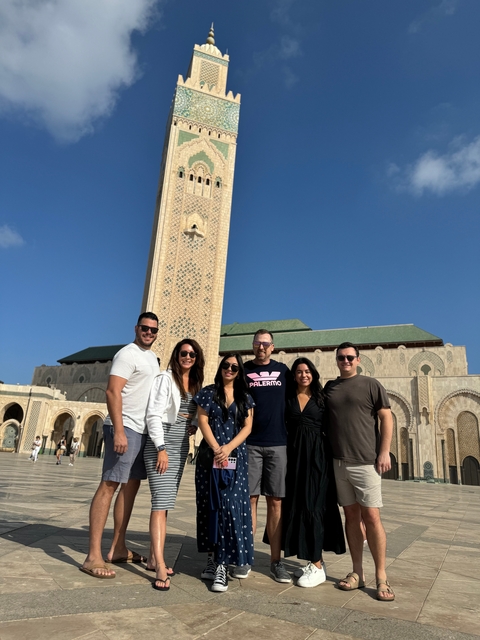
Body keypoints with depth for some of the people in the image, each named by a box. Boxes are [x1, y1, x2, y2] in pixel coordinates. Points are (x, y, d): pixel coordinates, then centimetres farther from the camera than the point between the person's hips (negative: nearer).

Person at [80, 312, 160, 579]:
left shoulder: (153, 357, 17)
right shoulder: (128, 354, -9)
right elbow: (113, 392, -18)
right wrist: (119, 430, -25)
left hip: (145, 430, 9)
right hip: (125, 428, -9)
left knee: (132, 485, 11)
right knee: (110, 485, -8)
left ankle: (118, 548, 20)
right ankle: (93, 556, -4)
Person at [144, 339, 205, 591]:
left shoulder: (196, 384, 13)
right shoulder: (165, 379, -6)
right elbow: (153, 414, -12)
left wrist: (192, 427, 0)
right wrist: (161, 448, -17)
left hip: (181, 446, 7)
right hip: (162, 443, -6)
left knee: (166, 502, 9)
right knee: (161, 501, -12)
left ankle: (153, 558, 18)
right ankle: (160, 567, -12)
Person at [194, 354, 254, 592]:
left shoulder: (245, 397, 8)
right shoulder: (208, 392, 5)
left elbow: (247, 427, 2)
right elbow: (202, 421, -2)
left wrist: (228, 449, -12)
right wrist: (216, 448, -13)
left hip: (235, 458, 0)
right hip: (210, 456, 0)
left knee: (231, 507, -6)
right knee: (211, 505, 5)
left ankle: (221, 563, -2)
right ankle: (213, 557, 16)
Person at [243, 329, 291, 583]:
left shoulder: (283, 370, 10)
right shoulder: (243, 369, 6)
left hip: (278, 443, 1)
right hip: (249, 443, -1)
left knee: (275, 502, 5)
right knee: (249, 499, 2)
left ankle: (276, 561, 14)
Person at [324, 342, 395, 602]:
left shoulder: (371, 384, 1)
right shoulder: (329, 387, 11)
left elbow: (386, 418, -2)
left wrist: (384, 452, -9)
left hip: (366, 461, -4)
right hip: (339, 462, 4)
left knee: (371, 516, -3)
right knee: (351, 515, 9)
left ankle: (381, 577, 9)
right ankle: (357, 573, 18)